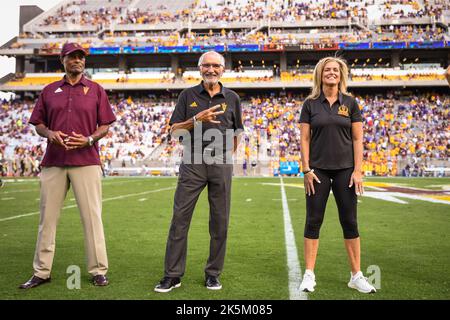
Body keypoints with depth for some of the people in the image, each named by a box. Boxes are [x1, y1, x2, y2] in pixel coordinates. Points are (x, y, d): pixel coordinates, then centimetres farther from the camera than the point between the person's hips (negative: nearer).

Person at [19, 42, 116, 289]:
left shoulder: (95, 90, 9)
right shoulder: (49, 91, 14)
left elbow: (105, 126, 7)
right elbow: (38, 124, 15)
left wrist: (89, 139, -11)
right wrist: (49, 133, -7)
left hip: (86, 160, -2)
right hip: (53, 162, 2)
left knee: (92, 215, -2)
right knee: (47, 216, 5)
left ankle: (98, 270, 8)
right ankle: (41, 272, 15)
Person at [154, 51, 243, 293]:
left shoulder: (232, 98, 11)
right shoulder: (188, 95, 8)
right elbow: (174, 130, 3)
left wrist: (225, 156, 11)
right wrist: (197, 119, -11)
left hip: (221, 165, 1)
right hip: (192, 163, -1)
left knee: (220, 222, 3)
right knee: (180, 218, -4)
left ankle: (213, 274, 15)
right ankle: (172, 274, 4)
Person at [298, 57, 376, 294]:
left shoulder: (350, 103, 4)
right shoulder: (311, 104, 3)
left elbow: (357, 139, 2)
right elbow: (304, 139, 1)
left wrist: (358, 170, -5)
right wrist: (306, 169, -7)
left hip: (345, 169, 1)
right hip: (318, 170, 0)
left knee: (349, 221, 4)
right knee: (313, 220, 2)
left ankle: (356, 276, 14)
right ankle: (309, 275, 10)